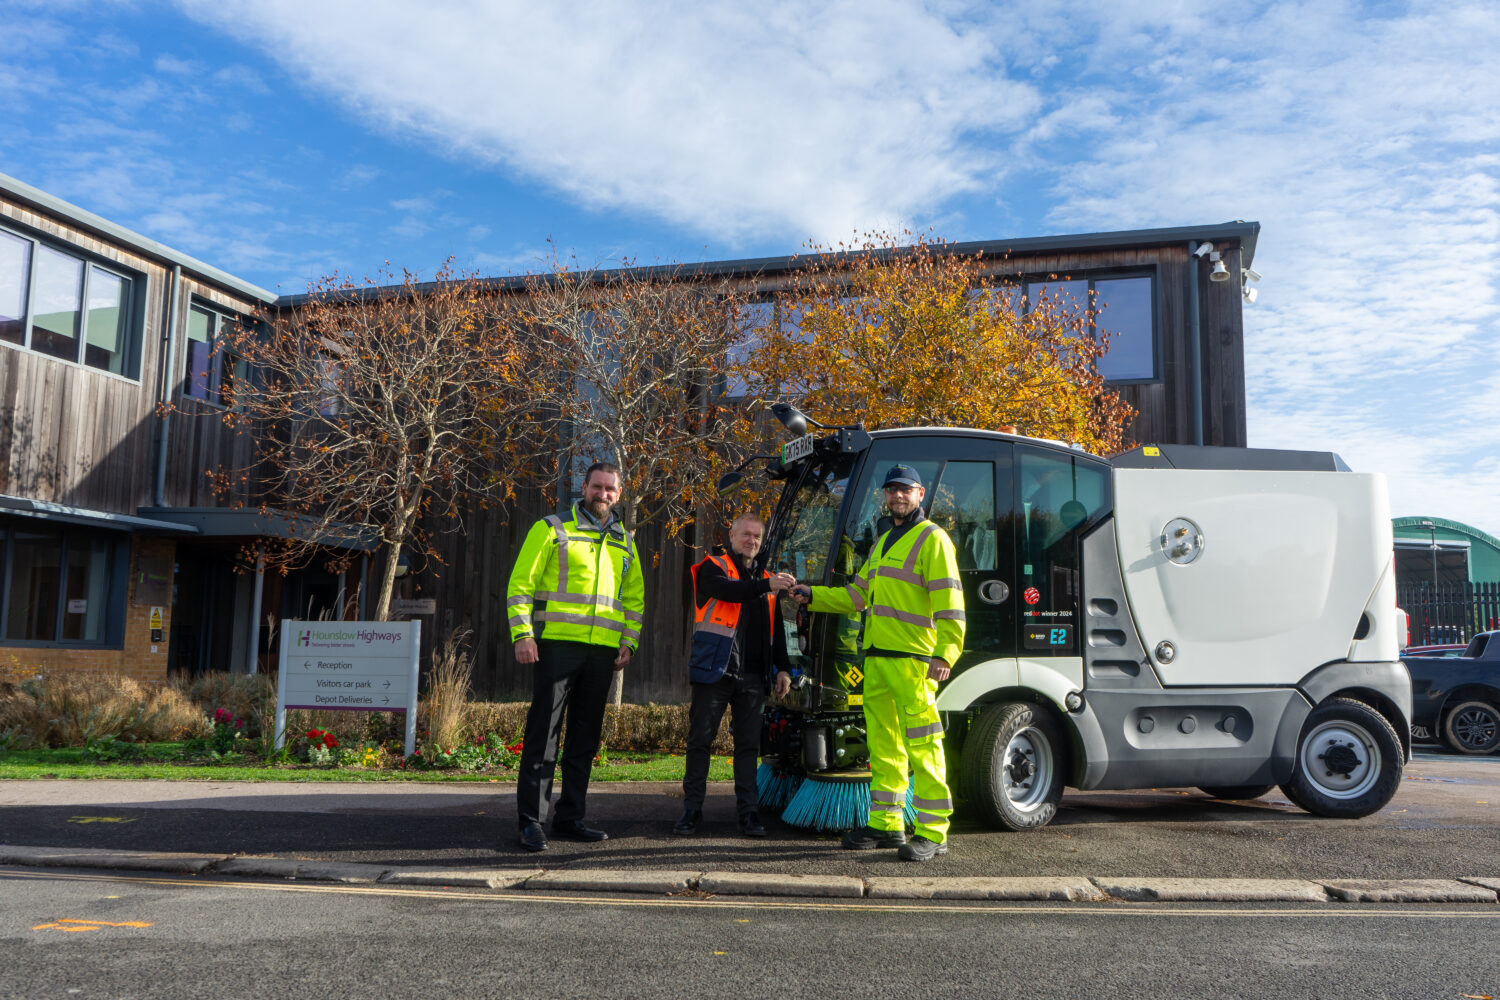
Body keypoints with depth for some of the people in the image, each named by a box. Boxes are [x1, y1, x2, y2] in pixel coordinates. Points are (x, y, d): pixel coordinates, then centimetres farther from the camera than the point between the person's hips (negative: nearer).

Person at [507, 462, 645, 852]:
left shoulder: (624, 541, 17)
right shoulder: (552, 528, 2)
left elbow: (635, 596, 24)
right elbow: (520, 583, -2)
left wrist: (629, 641, 12)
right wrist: (522, 634, -11)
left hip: (603, 651, 5)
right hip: (557, 644, -5)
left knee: (585, 736, 9)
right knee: (543, 732, -5)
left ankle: (570, 818, 18)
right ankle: (531, 820, 0)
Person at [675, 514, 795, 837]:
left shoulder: (765, 579, 20)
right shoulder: (713, 568, 3)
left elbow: (776, 630, 22)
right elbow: (727, 590, -21)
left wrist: (782, 668, 14)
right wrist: (766, 586, -32)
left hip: (752, 676, 4)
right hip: (714, 670, -4)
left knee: (748, 744, 5)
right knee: (700, 740, 1)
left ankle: (748, 812, 10)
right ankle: (692, 810, 8)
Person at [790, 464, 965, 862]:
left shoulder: (932, 539, -4)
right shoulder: (882, 542, 23)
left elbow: (949, 602, -12)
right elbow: (858, 595, 30)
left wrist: (945, 653, -21)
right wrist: (813, 596, 22)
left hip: (913, 658, -8)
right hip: (877, 656, 8)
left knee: (921, 744, -8)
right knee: (883, 743, 11)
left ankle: (933, 833, -4)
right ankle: (887, 825, 20)